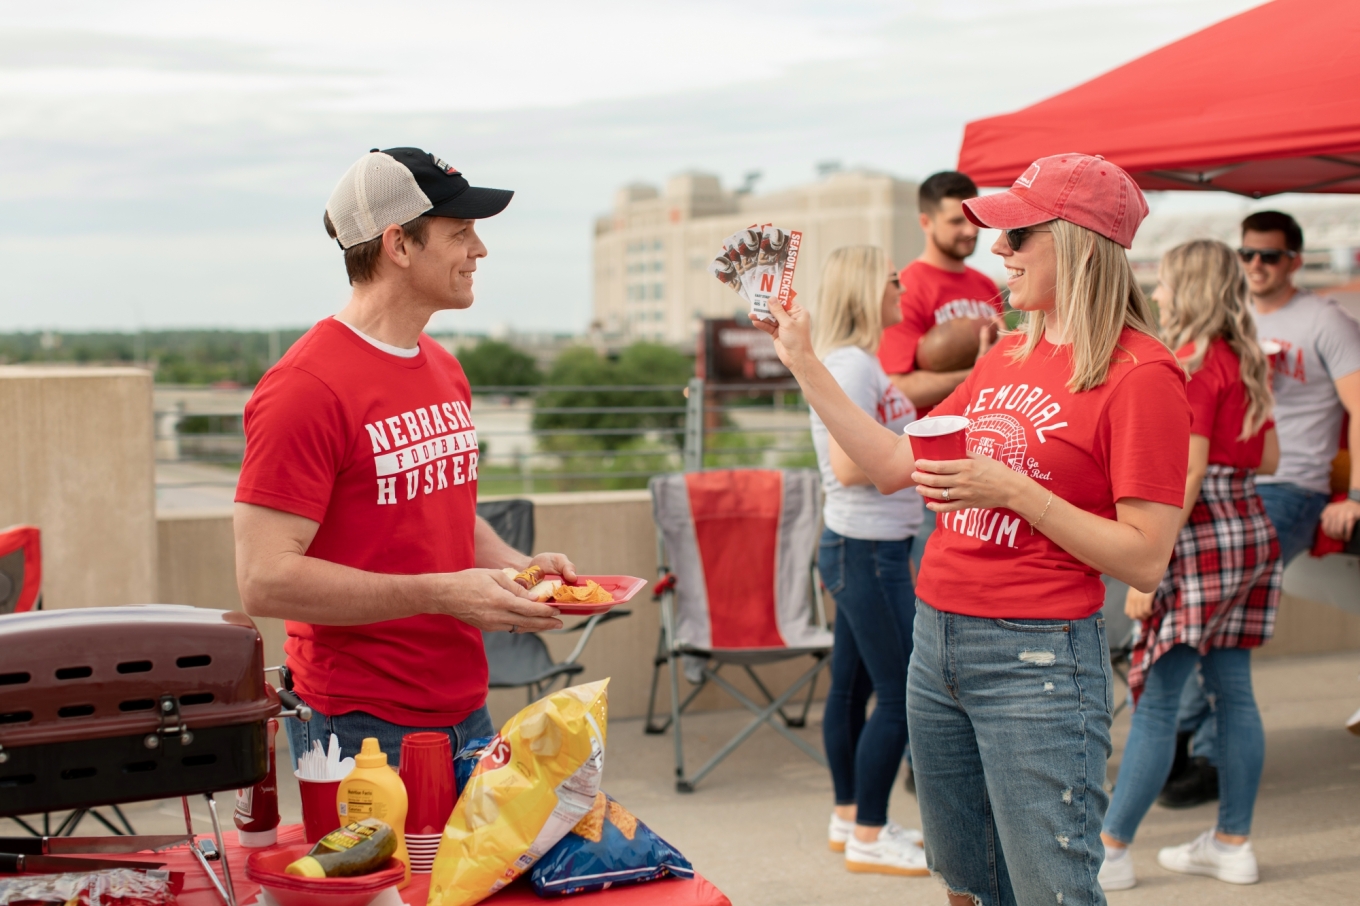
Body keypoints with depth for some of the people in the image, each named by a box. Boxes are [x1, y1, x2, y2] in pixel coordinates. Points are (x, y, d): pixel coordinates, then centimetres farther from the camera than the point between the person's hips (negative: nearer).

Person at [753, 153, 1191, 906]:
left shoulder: (1141, 374, -12)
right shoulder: (1008, 357, 11)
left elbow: (1145, 561, -15)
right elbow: (893, 466, 14)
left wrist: (1013, 490, -21)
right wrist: (802, 362, 13)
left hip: (1036, 658, -7)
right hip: (937, 642, 8)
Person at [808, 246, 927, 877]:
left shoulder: (868, 362, 13)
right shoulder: (849, 364, -17)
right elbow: (849, 467, -23)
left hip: (868, 548, 10)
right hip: (865, 548, -10)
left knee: (853, 685, 16)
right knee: (902, 695, -4)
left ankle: (850, 818, 26)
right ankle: (868, 838, 5)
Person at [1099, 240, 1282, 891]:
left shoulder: (1193, 362, -14)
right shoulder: (1245, 361, 11)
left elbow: (1188, 471, -20)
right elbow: (1267, 459, 15)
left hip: (1202, 537, -9)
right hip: (1248, 528, 9)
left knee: (1155, 700, -4)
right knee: (1233, 691, 12)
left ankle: (1110, 850, 2)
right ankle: (1232, 843, 19)